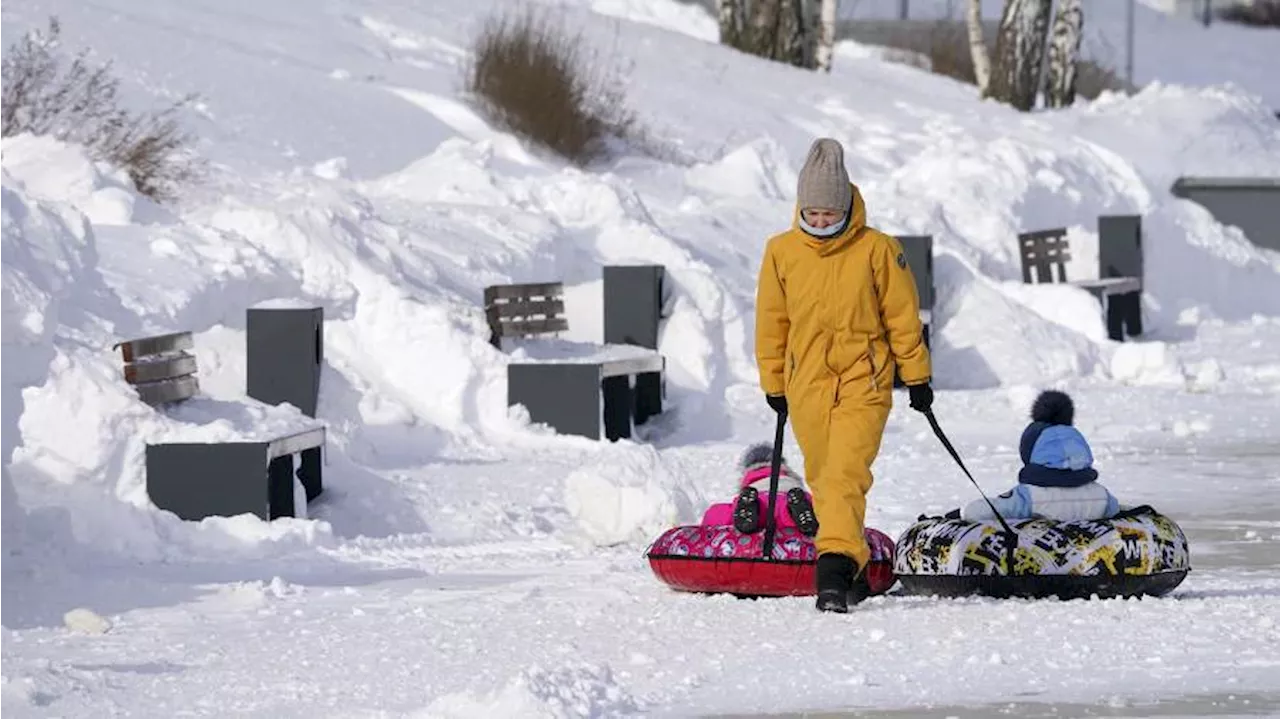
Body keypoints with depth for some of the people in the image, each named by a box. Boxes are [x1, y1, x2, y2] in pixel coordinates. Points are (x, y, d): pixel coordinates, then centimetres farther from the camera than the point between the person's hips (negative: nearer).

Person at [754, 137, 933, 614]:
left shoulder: (877, 250, -5)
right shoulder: (781, 252, 2)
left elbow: (903, 318, 3)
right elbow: (771, 322, 13)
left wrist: (917, 378, 6)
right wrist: (773, 383, 16)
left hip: (864, 383, -4)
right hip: (806, 388, 4)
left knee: (845, 476, -18)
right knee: (824, 482, 9)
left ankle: (836, 567, -27)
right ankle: (854, 569, 22)